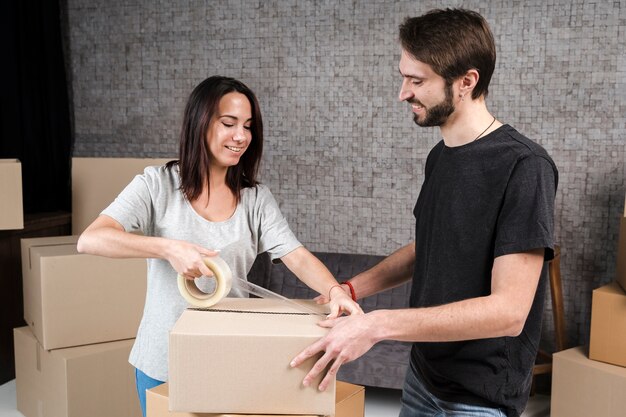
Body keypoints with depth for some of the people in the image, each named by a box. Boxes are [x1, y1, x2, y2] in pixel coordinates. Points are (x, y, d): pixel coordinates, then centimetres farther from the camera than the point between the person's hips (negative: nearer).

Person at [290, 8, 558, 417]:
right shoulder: (440, 156, 2)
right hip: (423, 373, 7)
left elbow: (508, 311, -26)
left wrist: (377, 324, -29)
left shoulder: (524, 167, -22)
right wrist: (350, 290, 3)